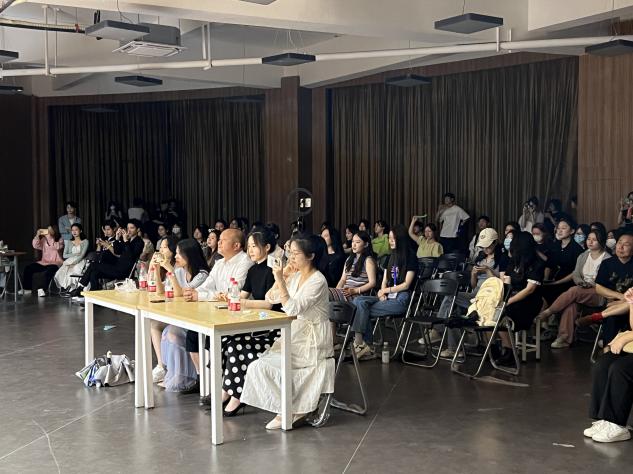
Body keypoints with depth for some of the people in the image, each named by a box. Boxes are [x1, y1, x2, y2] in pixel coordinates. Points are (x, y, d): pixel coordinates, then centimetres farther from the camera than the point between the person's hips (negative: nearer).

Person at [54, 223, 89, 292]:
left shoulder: (85, 241, 7)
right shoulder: (69, 242, 20)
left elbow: (82, 255, -6)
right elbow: (64, 255, 9)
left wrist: (74, 262, -20)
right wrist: (75, 255, -7)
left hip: (79, 262, -3)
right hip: (69, 262, 3)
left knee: (71, 273, -35)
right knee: (60, 273, -28)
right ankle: (64, 289, -24)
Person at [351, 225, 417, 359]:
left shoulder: (410, 258, -1)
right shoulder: (391, 257, 22)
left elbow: (406, 285, -7)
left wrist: (386, 290, -8)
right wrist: (382, 294, -3)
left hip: (401, 299, -7)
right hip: (387, 297, 7)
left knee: (362, 310, -24)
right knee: (359, 301, -20)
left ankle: (359, 344, -19)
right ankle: (364, 345, -28)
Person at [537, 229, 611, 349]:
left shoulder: (607, 259, -1)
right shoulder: (583, 256, 18)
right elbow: (575, 274, 11)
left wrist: (591, 284, -19)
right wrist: (580, 282, -10)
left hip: (599, 294, -4)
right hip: (582, 291, 4)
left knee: (574, 291, -33)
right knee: (571, 302, -30)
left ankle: (548, 312, -24)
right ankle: (564, 338, -34)